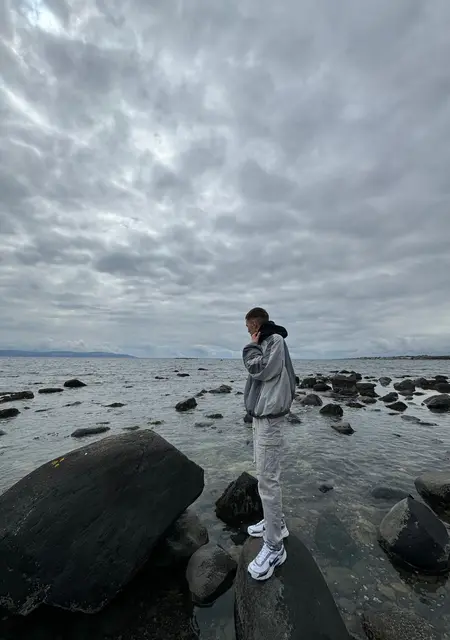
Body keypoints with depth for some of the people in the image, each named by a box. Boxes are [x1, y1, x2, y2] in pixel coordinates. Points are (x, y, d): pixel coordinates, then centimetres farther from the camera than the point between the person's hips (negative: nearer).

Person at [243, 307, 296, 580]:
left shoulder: (275, 340, -13)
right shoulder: (266, 343, 14)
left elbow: (258, 370, -21)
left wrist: (252, 346, -9)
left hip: (269, 417, -10)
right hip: (262, 414, 10)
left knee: (268, 479, -3)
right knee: (266, 475, 20)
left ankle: (275, 546, 10)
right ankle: (276, 522, 35)